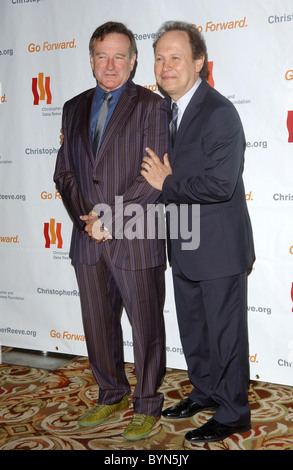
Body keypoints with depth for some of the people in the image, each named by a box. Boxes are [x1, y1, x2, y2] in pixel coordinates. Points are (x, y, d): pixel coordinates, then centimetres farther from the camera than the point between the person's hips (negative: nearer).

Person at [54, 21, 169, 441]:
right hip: (88, 240, 5)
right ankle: (112, 394, 35)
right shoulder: (75, 108, 14)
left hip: (136, 238, -5)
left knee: (145, 326, 5)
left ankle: (147, 405, 23)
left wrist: (109, 218, -14)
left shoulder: (151, 107, -3)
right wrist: (85, 218, -5)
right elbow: (65, 171, 11)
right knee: (98, 325, 15)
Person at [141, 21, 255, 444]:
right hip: (184, 248, 9)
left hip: (218, 247, -9)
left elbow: (221, 183, -26)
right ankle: (205, 391, 40)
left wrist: (168, 184, -17)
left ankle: (233, 413, 22)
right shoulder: (165, 109, 10)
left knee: (225, 332, 5)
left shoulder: (220, 113, -19)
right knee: (192, 329, 21)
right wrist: (165, 181, -1)